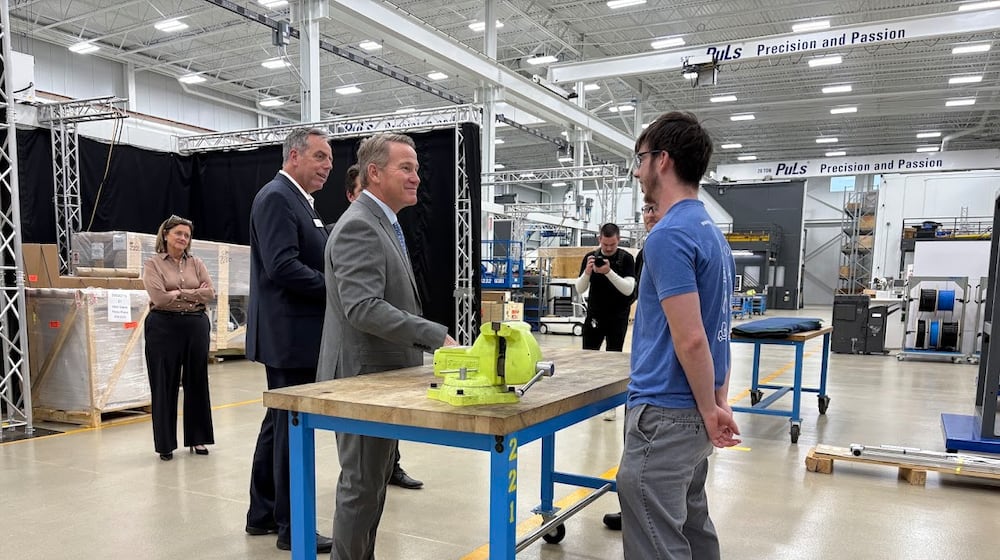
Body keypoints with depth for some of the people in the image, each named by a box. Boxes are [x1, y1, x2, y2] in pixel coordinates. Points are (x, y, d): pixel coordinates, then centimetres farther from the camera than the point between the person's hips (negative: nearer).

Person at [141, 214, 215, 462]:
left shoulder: (196, 263, 11)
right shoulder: (153, 264, 0)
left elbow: (209, 292, -1)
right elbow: (159, 297, -14)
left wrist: (179, 293, -10)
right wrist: (193, 296, -7)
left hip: (196, 325, 3)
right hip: (164, 327, -3)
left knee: (197, 382, 9)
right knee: (165, 385, 3)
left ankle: (197, 437, 20)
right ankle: (166, 443, 14)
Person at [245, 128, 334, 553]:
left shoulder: (297, 201, 17)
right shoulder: (276, 198, -14)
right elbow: (282, 267, -25)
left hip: (295, 334, 10)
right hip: (290, 335, -10)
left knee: (280, 423, 17)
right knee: (293, 428, -1)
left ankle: (263, 513, 31)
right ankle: (292, 526, 13)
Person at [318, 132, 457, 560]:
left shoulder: (383, 224, 15)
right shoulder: (359, 226, -18)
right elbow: (363, 308, -29)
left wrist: (427, 340, 18)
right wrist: (436, 336, -29)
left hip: (383, 374, 10)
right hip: (364, 376, -10)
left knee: (374, 483, 19)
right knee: (361, 486, 1)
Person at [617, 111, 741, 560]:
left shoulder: (669, 235, -20)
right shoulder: (710, 231, 12)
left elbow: (690, 339, -23)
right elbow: (710, 330, 13)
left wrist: (709, 411, -11)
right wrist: (718, 404, 13)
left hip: (666, 413, -10)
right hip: (692, 409, 10)